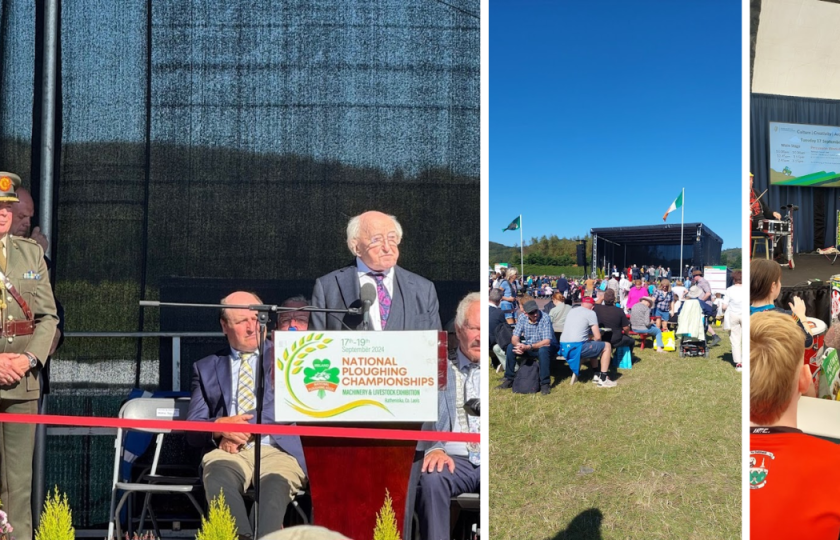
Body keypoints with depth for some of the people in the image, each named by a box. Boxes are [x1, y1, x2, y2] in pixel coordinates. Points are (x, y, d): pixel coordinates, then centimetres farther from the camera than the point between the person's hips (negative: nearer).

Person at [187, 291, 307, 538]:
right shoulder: (206, 367, 22)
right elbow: (193, 429, 15)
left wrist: (244, 427, -12)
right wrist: (220, 426, -10)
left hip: (278, 450, -1)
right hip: (228, 451, 2)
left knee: (275, 484, -37)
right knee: (218, 476, -36)